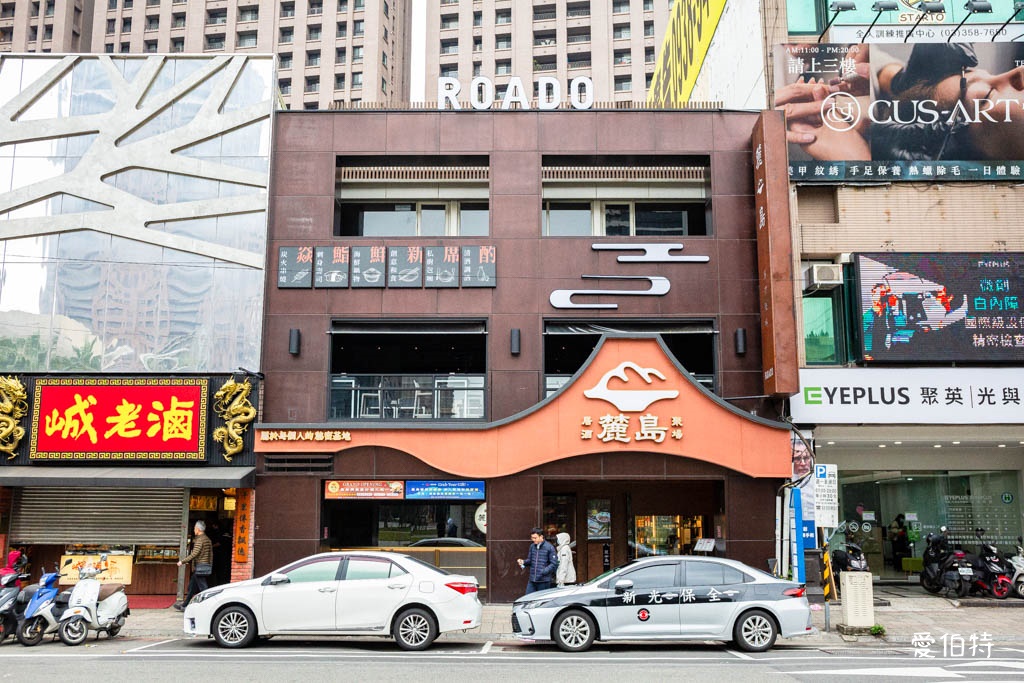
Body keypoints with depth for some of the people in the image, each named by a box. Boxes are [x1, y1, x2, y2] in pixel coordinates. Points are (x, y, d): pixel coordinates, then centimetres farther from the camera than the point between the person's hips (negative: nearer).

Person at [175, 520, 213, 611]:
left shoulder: (199, 540, -13)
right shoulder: (208, 539, 14)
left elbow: (194, 554, -19)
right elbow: (211, 554, 17)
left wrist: (182, 561, -13)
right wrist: (210, 566, 22)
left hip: (199, 568, -9)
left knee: (203, 588, -9)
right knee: (191, 587, 18)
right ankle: (184, 606, 27)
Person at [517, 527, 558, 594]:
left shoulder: (549, 547, -8)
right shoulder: (532, 546, 8)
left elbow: (554, 564, -9)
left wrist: (544, 571, -21)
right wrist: (523, 562, -3)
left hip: (544, 581, -5)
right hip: (532, 581, 5)